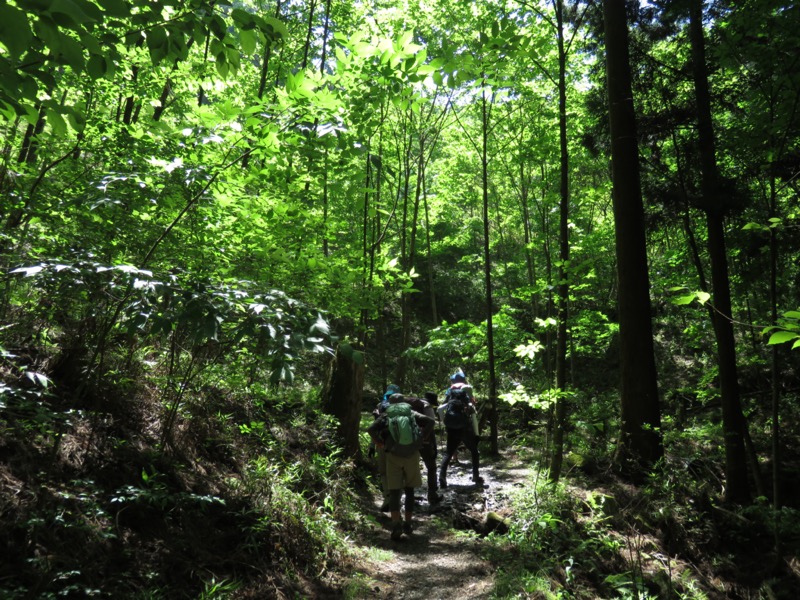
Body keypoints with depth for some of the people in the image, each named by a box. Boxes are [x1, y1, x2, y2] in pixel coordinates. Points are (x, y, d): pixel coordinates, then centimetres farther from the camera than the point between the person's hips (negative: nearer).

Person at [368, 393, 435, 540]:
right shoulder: (412, 413, 13)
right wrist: (421, 437, 5)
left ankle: (396, 524, -13)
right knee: (409, 490, 15)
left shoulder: (386, 415, 9)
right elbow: (431, 421, 0)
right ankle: (407, 524, 19)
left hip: (393, 455, -1)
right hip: (412, 455, 2)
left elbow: (371, 429, -6)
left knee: (394, 491, 1)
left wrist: (380, 443, 4)